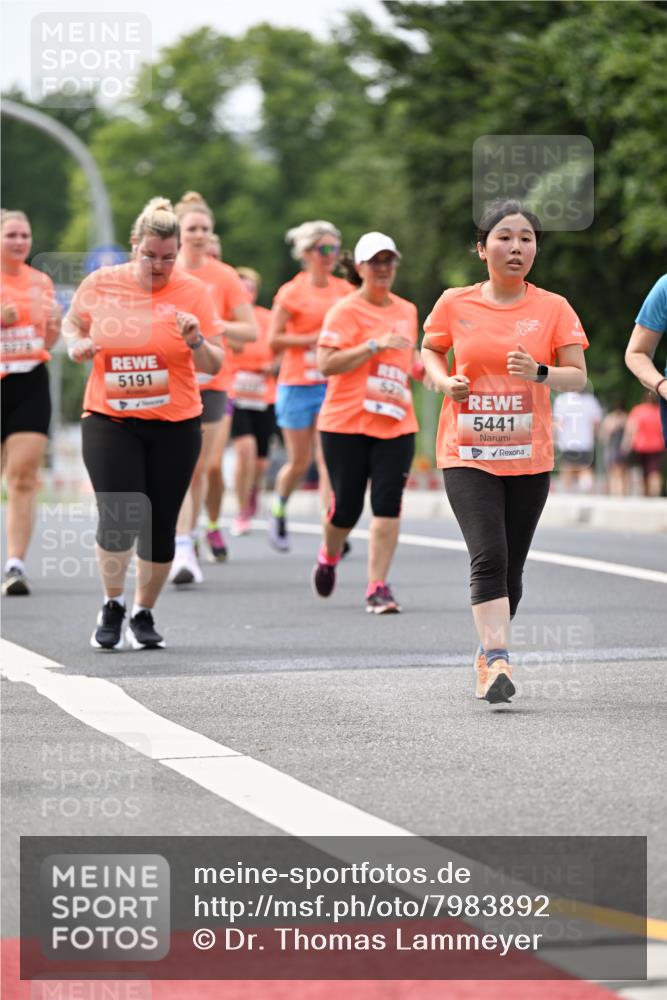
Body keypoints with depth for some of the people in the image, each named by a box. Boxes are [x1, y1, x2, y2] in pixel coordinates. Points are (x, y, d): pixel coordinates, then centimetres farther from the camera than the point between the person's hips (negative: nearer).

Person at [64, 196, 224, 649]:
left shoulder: (193, 292, -3)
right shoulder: (100, 283, -1)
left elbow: (214, 366, -3)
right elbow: (72, 324, 17)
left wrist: (197, 341, -24)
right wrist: (76, 344, -5)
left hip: (175, 425, 1)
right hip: (109, 420, -1)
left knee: (160, 527, 4)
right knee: (119, 518, -14)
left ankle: (144, 615, 23)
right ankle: (112, 606, 10)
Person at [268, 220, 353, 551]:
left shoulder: (344, 290, 6)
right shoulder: (292, 292, -5)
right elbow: (273, 340, -8)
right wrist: (313, 338, -15)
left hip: (333, 384, 2)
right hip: (297, 385, -2)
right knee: (299, 462, 5)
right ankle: (278, 509, 34)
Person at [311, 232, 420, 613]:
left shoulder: (407, 311, 14)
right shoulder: (346, 311, -6)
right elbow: (327, 364, -17)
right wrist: (375, 345, -22)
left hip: (396, 424, 4)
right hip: (347, 423, -4)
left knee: (388, 504, -9)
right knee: (347, 507, 3)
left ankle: (378, 586, -6)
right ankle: (329, 556, 35)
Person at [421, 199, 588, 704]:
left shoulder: (554, 308, 0)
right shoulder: (455, 304, 0)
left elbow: (578, 377, -1)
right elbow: (430, 351, 17)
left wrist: (540, 373, -21)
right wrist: (445, 381, -4)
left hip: (529, 457, 2)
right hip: (467, 453, -1)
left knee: (511, 567, 8)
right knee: (489, 555, -18)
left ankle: (488, 656, 26)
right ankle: (497, 660, -22)